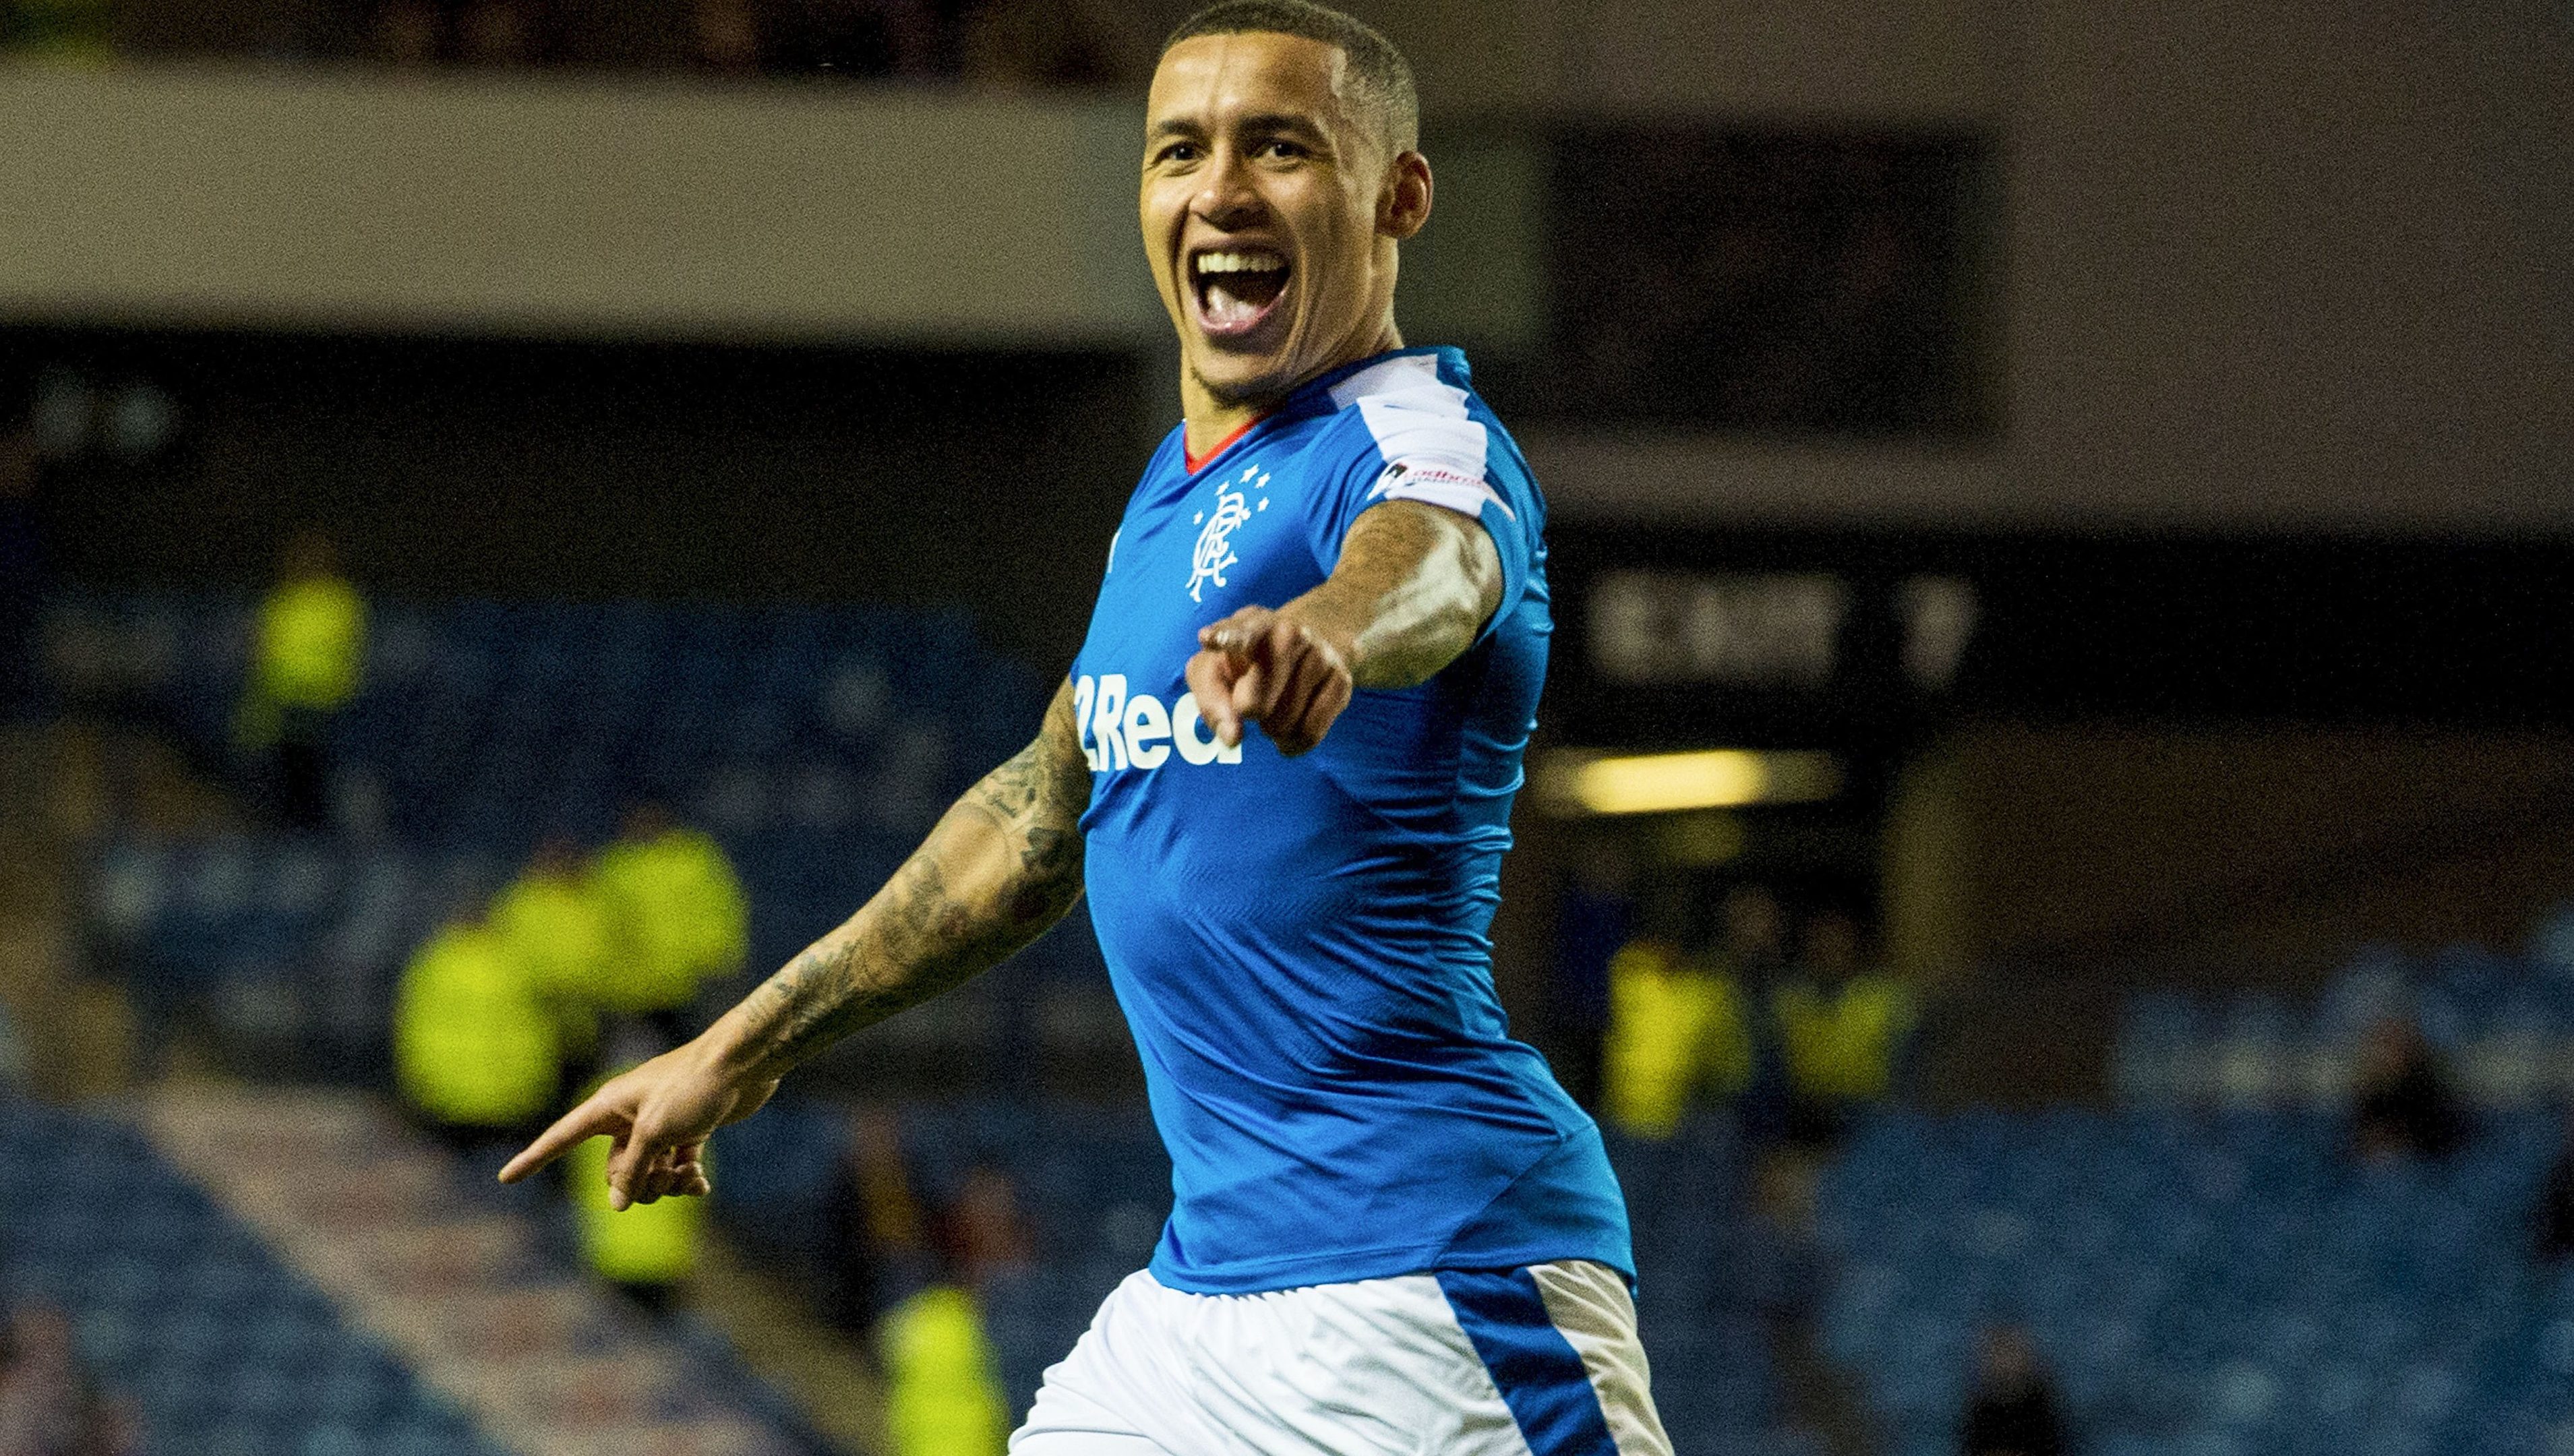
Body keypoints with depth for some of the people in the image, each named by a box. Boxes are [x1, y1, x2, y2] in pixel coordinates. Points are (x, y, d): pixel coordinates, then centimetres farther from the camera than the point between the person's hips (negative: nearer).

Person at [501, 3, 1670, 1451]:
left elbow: (1432, 567, -36)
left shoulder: (1419, 436, -10)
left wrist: (1327, 629, -60)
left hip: (1442, 1290, -8)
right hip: (1205, 1280, 8)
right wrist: (742, 1050, 35)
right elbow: (1040, 821, 30)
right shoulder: (1179, 490, 16)